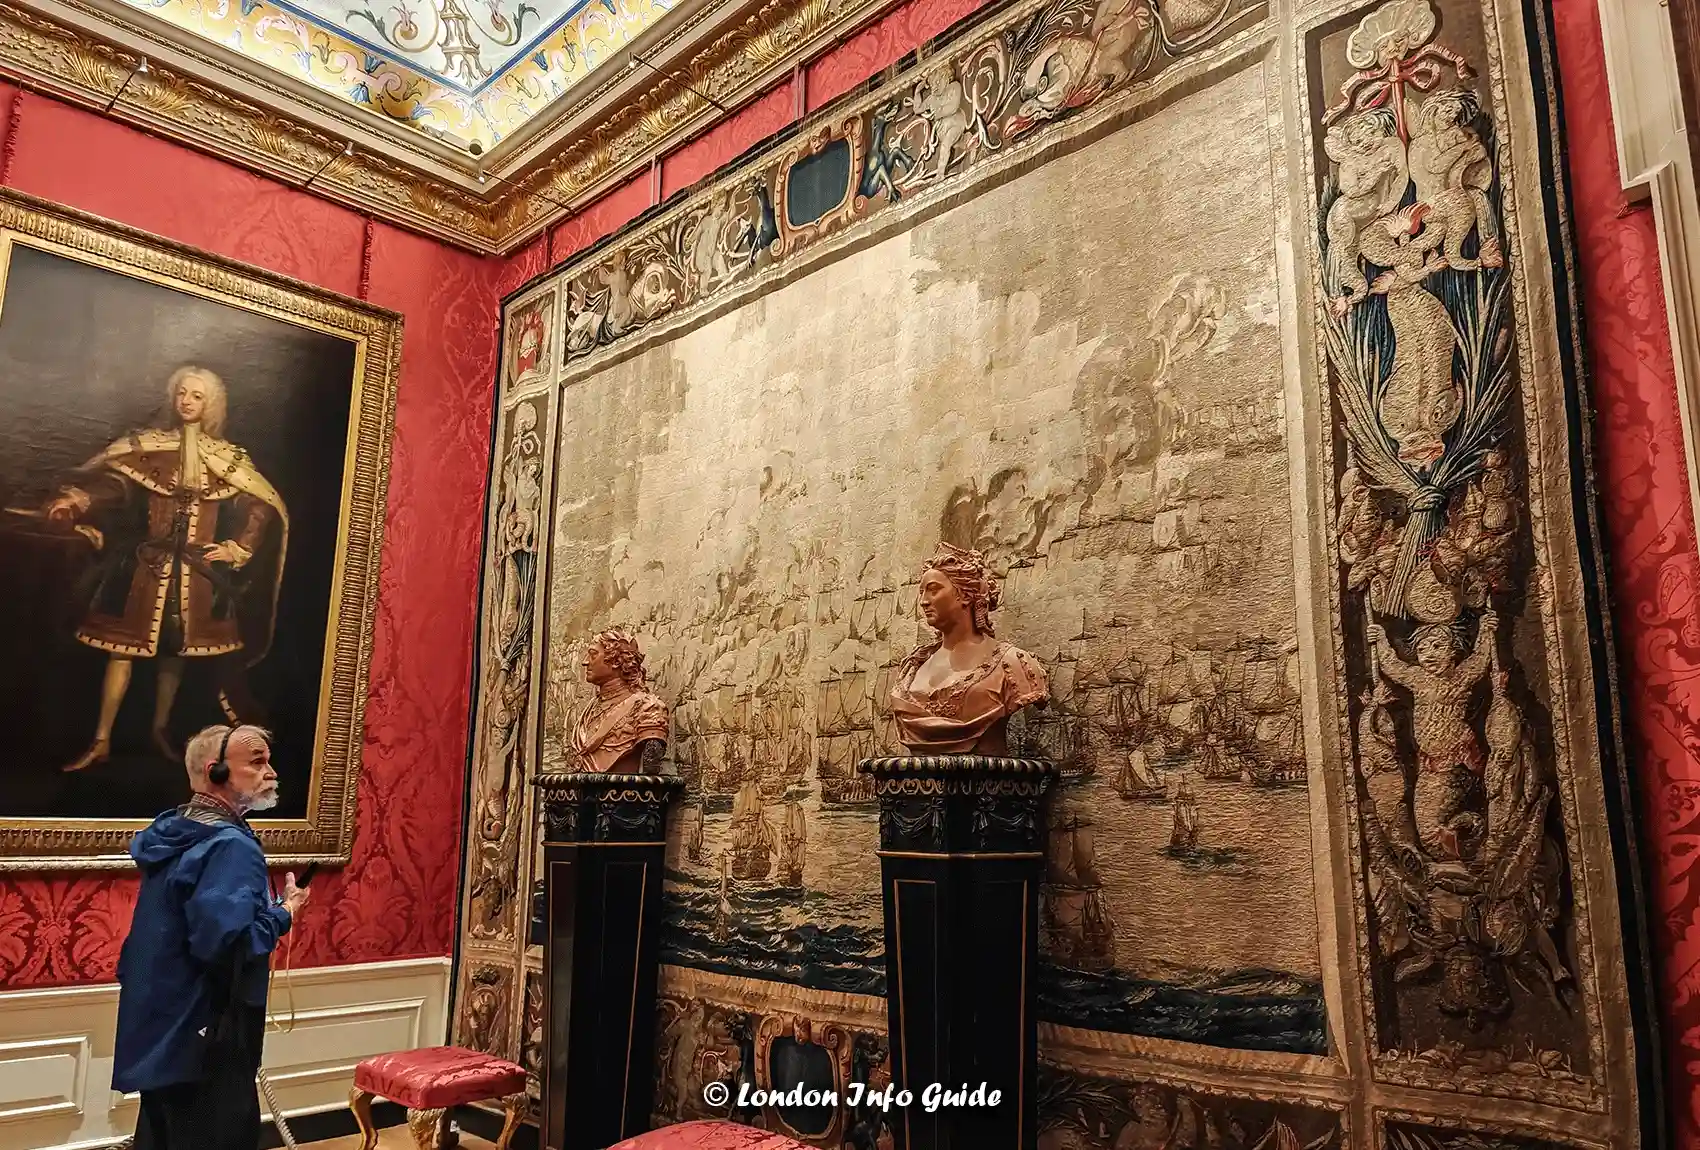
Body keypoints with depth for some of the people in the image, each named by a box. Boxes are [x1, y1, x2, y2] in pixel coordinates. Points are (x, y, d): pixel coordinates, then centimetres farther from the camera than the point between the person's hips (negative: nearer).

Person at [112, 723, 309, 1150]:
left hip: (161, 1029, 10)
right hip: (201, 1039, -9)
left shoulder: (172, 832, 8)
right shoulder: (231, 846, -23)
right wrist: (283, 914, -18)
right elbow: (224, 941, -34)